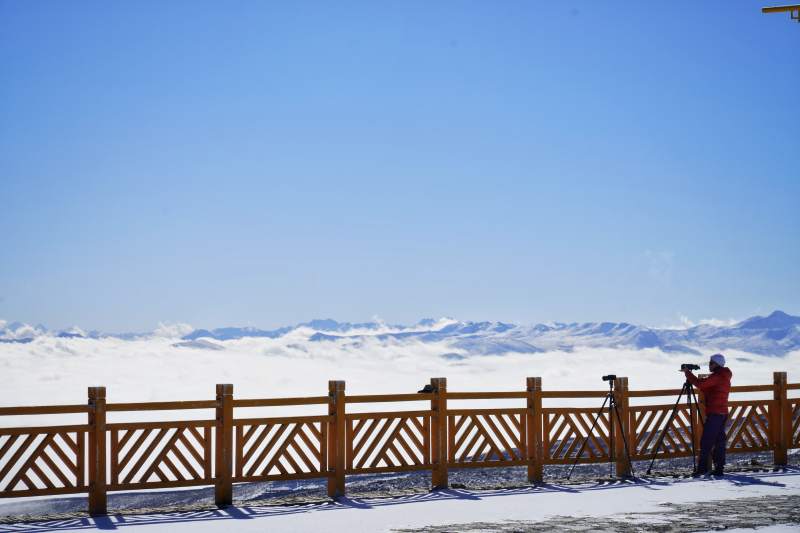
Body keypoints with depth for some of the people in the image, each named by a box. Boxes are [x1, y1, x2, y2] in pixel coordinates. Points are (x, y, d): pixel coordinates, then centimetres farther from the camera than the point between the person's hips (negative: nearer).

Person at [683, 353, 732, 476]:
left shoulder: (717, 376, -12)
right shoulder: (724, 377, 19)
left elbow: (701, 384, -21)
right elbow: (707, 388, 22)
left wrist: (688, 374, -9)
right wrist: (692, 377, 11)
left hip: (714, 413, -10)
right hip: (722, 413, 10)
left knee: (706, 441, -11)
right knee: (719, 441, 8)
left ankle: (702, 467, -15)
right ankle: (719, 468, 8)